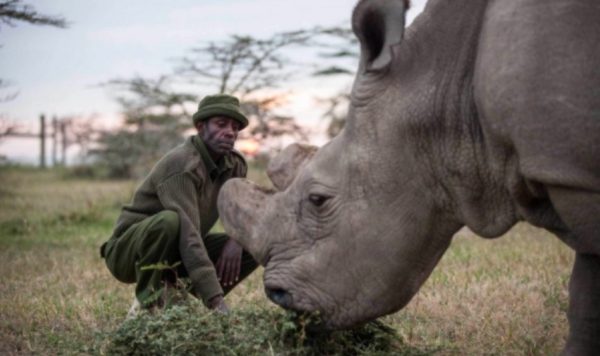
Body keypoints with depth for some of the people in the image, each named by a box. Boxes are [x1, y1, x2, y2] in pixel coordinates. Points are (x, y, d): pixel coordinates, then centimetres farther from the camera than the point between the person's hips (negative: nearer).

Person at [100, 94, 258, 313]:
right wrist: (217, 301, -44)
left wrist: (236, 240, -21)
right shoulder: (182, 165, -27)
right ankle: (146, 303, -18)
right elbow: (188, 234, -37)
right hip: (128, 252, -8)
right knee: (170, 220, -38)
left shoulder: (234, 164, -3)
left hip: (176, 253, 8)